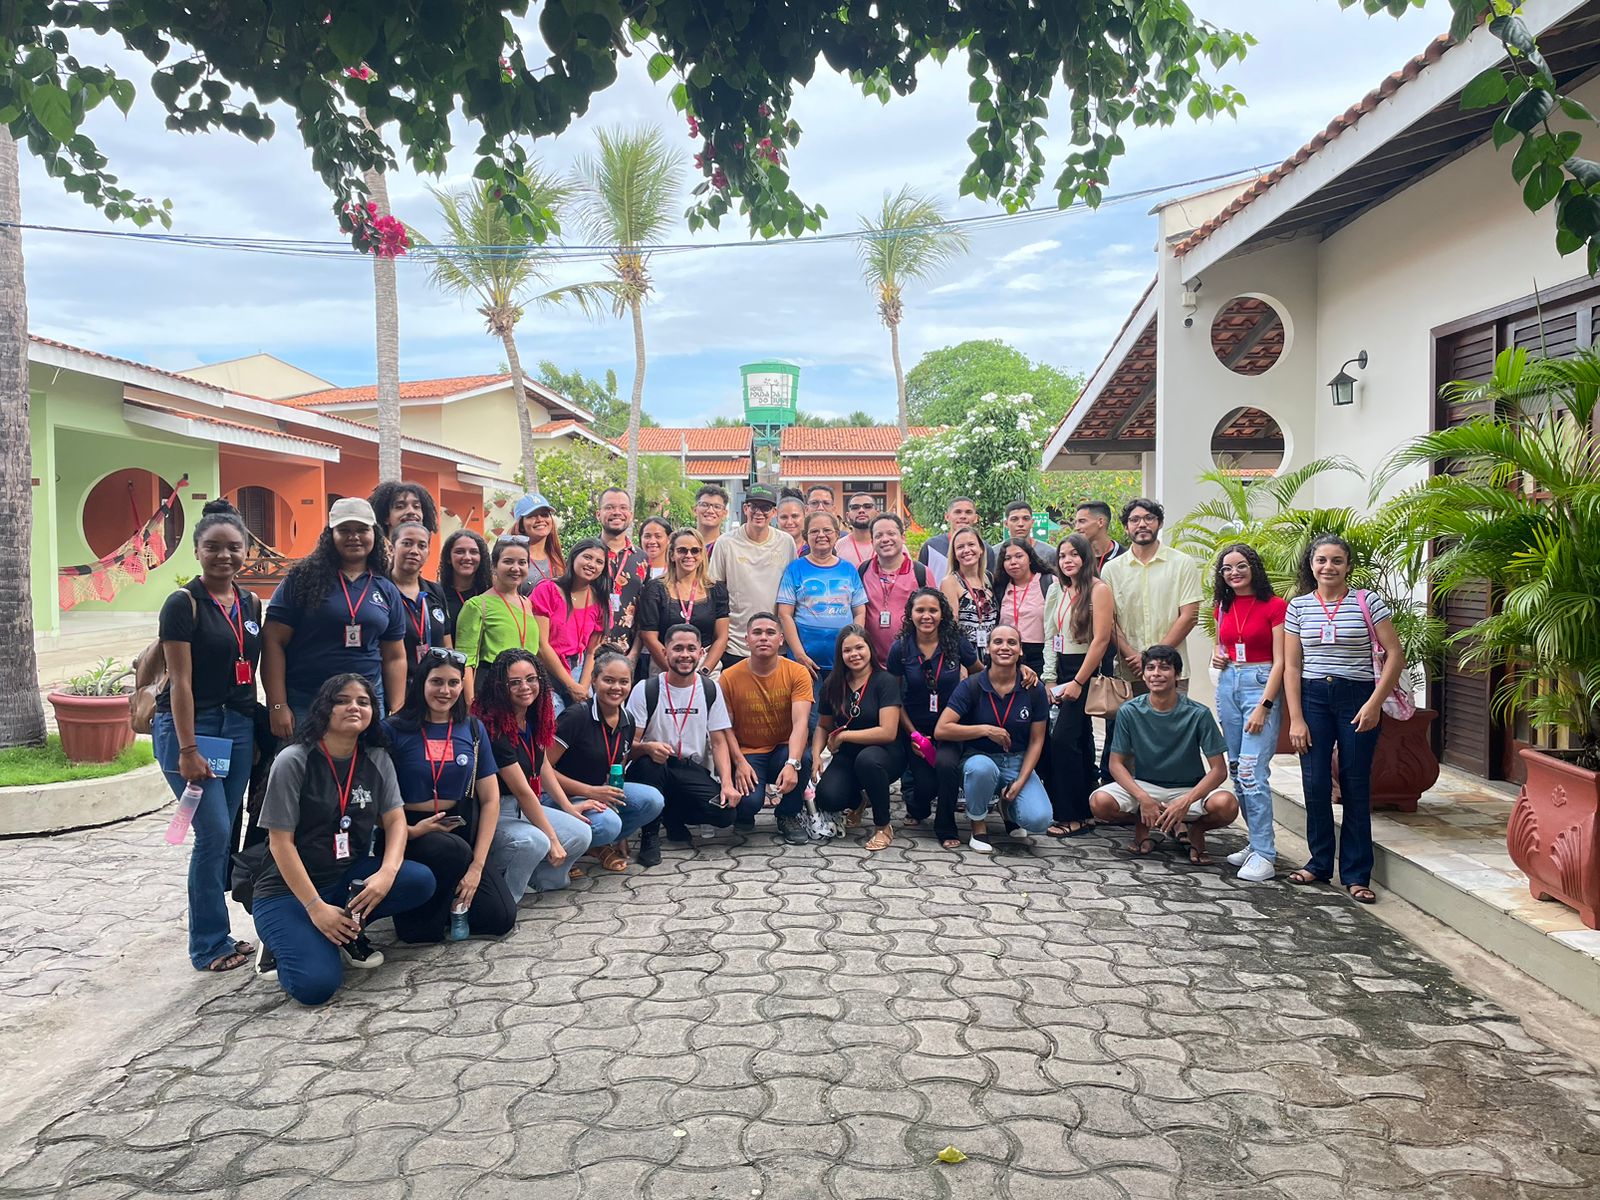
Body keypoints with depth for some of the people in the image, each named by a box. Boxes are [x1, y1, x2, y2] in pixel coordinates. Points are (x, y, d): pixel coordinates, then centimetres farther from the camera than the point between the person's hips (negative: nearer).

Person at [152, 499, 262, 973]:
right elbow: (181, 682, -13)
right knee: (214, 834, -7)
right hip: (190, 726, -6)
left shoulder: (249, 603, 8)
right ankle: (210, 945, 5)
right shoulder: (184, 603, -10)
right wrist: (187, 751, -17)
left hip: (238, 728, 6)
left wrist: (254, 733, 11)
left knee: (225, 834, 8)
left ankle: (213, 930, 20)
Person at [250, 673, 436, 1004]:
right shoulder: (292, 762, -13)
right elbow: (281, 843, -14)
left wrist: (387, 873, -23)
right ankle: (286, 942, 5)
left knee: (420, 880, -23)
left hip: (350, 877, 5)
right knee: (316, 985, -27)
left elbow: (395, 820, -2)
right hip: (289, 888, -5)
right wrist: (316, 907, -20)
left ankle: (348, 930, -1)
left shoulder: (377, 760, 2)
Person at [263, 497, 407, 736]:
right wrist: (277, 706, -10)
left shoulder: (387, 591, 11)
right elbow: (273, 641, -3)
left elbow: (394, 658, 13)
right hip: (303, 706, -3)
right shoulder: (303, 580, 0)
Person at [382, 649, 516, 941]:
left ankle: (445, 900, 16)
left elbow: (490, 799, 2)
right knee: (454, 850, -36)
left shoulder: (473, 729, 4)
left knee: (501, 918, -13)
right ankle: (416, 916, -8)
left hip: (461, 830, 3)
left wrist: (477, 867, -6)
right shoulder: (395, 730, -6)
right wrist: (409, 831, -25)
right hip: (410, 833, -3)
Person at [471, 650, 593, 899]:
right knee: (534, 841, -34)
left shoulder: (534, 716, 1)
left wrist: (567, 806, 10)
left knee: (581, 834, -10)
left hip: (524, 807, 8)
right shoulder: (494, 728, -24)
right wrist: (552, 839, -19)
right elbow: (522, 791, -23)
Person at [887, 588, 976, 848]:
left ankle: (946, 828, -4)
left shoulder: (957, 643, -8)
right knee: (925, 784, -10)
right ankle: (916, 808, 31)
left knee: (946, 763, -29)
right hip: (916, 727, 1)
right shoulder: (900, 649, -7)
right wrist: (913, 734, -5)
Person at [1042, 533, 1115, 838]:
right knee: (1080, 739, 11)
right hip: (1064, 671, 8)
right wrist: (1049, 680, 7)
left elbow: (1101, 639, -15)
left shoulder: (1098, 590, -9)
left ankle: (1074, 816, -5)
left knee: (1062, 738, -12)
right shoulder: (1061, 592, 15)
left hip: (1087, 671, -8)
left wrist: (1078, 681, -16)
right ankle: (1086, 809, 18)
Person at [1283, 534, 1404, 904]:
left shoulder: (1368, 602, -2)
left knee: (1356, 787, 2)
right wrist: (1295, 718, -3)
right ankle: (1319, 862, 20)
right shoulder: (1298, 607, 4)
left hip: (1357, 698, -2)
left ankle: (1356, 874, 12)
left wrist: (1375, 704, -12)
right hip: (1313, 697, 2)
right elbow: (1291, 667, 4)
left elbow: (1395, 656, -4)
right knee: (1315, 783, 2)